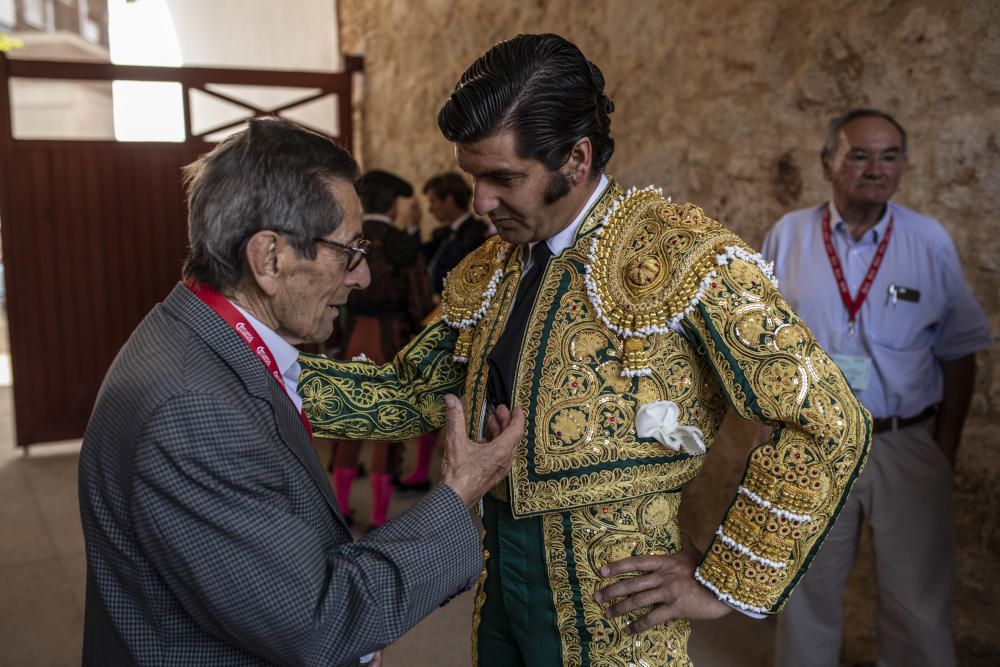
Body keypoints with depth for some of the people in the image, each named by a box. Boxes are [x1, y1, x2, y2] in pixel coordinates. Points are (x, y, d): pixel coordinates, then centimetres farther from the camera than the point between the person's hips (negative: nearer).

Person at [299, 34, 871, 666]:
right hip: (499, 578, 6)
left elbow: (830, 423, -17)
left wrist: (724, 585, -14)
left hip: (611, 600, -5)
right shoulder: (488, 271, 4)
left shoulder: (684, 256, -17)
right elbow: (408, 393, 5)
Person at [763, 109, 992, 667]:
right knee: (808, 593, 17)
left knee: (919, 603, 12)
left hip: (909, 447, 0)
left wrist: (947, 449, 1)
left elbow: (959, 354, 3)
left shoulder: (931, 241, -3)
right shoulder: (788, 236, -3)